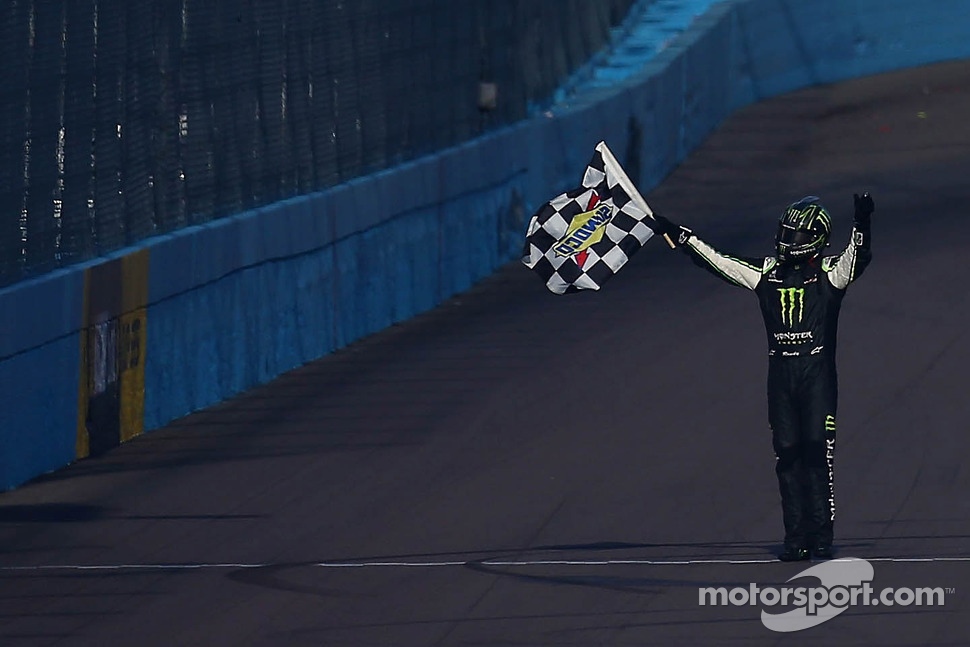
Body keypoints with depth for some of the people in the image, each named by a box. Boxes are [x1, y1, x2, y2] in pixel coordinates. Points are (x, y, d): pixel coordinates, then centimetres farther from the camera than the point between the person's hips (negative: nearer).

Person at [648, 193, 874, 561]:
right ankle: (795, 537, 5)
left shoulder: (829, 273, 1)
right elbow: (717, 262, 15)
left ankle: (821, 537, -5)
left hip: (817, 375, -4)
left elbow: (857, 258, -17)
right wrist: (678, 236, 14)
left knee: (817, 453, -8)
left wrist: (861, 224, -34)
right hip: (780, 375, 4)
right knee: (788, 456, 2)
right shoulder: (767, 273, 12)